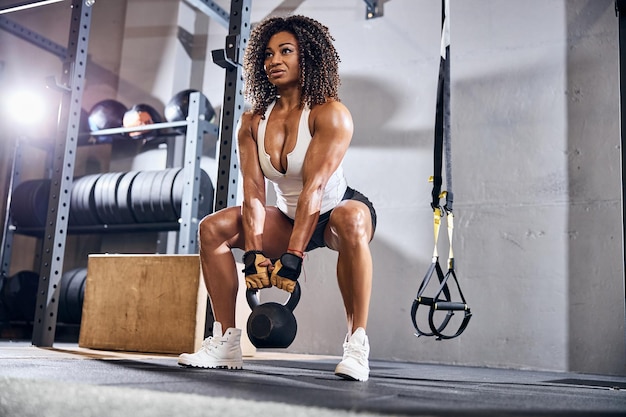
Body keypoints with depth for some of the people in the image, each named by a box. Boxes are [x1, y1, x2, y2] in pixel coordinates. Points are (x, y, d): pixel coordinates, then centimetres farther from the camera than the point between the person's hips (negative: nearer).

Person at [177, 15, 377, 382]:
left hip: (335, 211, -5)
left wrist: (292, 257, -37)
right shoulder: (253, 123, -5)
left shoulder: (330, 114, -21)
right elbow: (253, 193, -14)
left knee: (351, 221, -41)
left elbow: (314, 187, -31)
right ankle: (226, 342, -7)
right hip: (290, 218, 6)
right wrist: (255, 254, -27)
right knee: (213, 228, -11)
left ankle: (357, 343, -31)